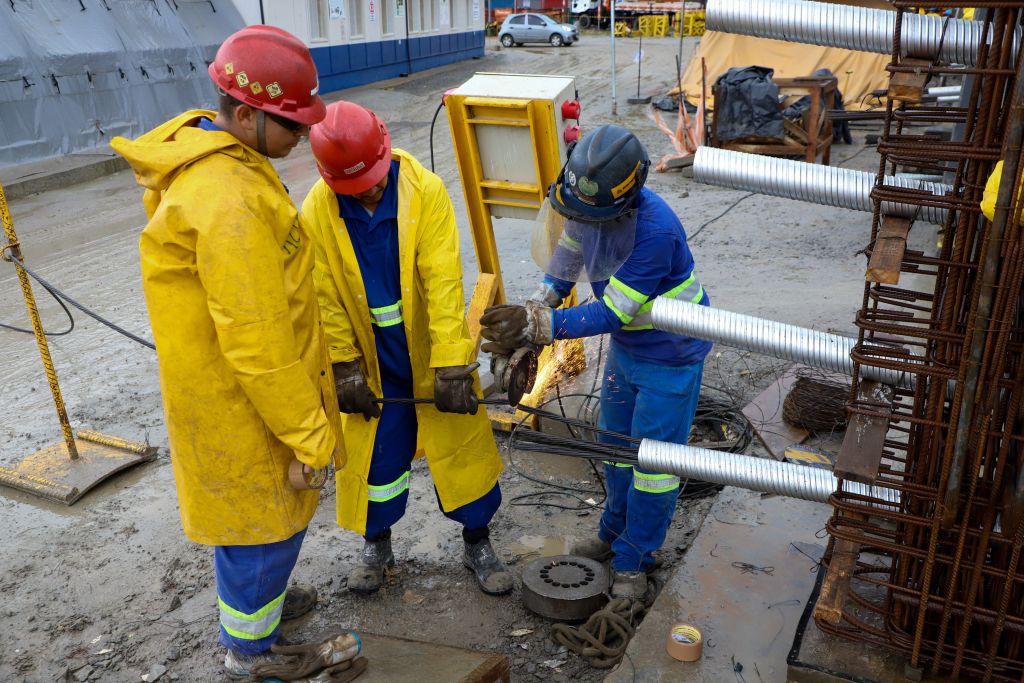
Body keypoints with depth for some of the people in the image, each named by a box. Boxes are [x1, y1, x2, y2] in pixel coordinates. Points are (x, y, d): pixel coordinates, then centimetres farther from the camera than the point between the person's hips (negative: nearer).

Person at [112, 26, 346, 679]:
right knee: (262, 517, 10)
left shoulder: (212, 155, 3)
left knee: (268, 506, 26)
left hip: (238, 379, 9)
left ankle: (264, 595, 50)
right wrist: (310, 434, -20)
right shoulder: (227, 203, -31)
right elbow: (256, 342, -30)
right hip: (243, 402, -9)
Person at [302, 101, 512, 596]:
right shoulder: (317, 212, -13)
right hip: (372, 361, 2)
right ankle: (377, 543, 38)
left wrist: (451, 366, -23)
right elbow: (326, 298, -8)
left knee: (462, 445, 9)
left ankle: (477, 542, 30)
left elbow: (443, 282, -22)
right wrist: (344, 367, -8)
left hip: (433, 354, -1)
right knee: (373, 454, 14)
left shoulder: (425, 191, -19)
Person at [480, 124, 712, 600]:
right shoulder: (586, 203, -15)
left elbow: (611, 314, -33)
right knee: (615, 444, 21)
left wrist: (535, 325, -37)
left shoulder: (656, 231, -37)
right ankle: (616, 531, 44)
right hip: (626, 346, 8)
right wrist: (527, 322, -10)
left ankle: (633, 558, 26)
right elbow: (563, 265, 2)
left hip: (671, 356, -7)